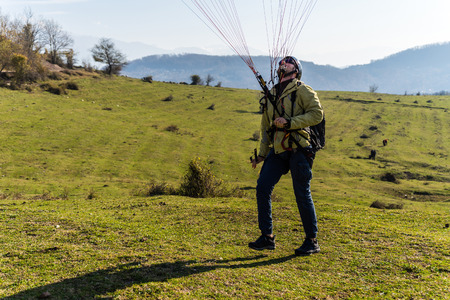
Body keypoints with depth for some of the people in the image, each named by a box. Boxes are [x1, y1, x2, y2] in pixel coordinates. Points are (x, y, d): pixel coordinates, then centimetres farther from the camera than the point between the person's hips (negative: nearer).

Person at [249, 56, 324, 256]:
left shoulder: (302, 90, 1)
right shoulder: (271, 95, 20)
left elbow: (317, 114, -10)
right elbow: (266, 127, 23)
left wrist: (290, 122, -18)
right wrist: (262, 154, 17)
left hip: (298, 149, -6)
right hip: (278, 151, 6)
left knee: (302, 194, -2)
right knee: (262, 187, -5)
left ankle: (312, 241, 12)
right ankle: (267, 237, 6)